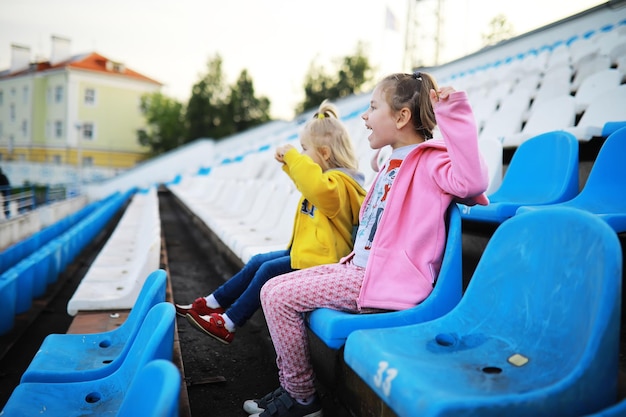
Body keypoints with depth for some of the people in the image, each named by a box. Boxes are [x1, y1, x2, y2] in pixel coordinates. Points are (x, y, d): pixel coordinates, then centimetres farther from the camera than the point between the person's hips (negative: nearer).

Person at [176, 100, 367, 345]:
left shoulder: (337, 182, -21)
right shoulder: (326, 178, 13)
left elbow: (318, 189, -46)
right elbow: (306, 184, 34)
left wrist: (293, 157, -34)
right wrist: (289, 162, 16)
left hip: (319, 261, -11)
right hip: (305, 250, 11)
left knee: (268, 271, -12)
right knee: (257, 262, 9)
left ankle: (227, 325, 1)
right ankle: (211, 304, 17)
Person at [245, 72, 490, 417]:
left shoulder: (429, 161, -11)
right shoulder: (394, 163, 18)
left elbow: (470, 180, -34)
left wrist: (453, 113, -32)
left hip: (384, 281, -10)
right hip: (359, 268, 10)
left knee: (280, 298, -14)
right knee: (272, 290, 7)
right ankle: (291, 388, 18)